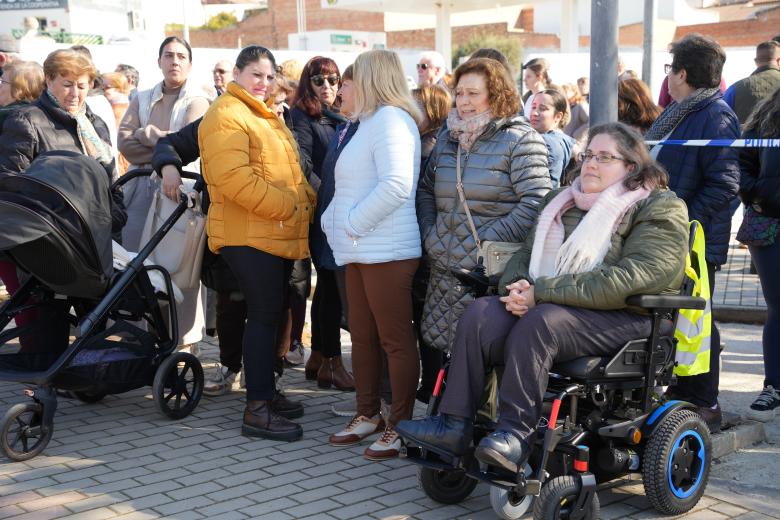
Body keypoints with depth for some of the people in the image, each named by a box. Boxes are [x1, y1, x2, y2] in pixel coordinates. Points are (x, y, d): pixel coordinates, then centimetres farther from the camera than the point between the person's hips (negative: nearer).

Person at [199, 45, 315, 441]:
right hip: (248, 234, -9)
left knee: (270, 314, 13)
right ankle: (257, 410, -6)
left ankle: (265, 390, 23)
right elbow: (233, 178, -21)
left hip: (281, 235, 9)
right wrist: (287, 206, -19)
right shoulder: (226, 116, -9)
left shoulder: (267, 117, 23)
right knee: (263, 315, -10)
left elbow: (291, 172, 28)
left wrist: (308, 201, 10)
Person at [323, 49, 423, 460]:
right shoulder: (372, 121, 21)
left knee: (395, 339, -3)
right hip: (362, 249, 10)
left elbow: (395, 185, -24)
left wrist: (352, 223, -17)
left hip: (386, 251, -10)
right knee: (362, 336, 14)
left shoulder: (390, 119, -11)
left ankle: (400, 425, 4)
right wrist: (338, 220, 9)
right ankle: (368, 414, 25)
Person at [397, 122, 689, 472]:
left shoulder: (661, 210, -3)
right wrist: (518, 286, -7)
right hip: (543, 306, 7)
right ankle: (454, 425, -24)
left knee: (538, 323, -34)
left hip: (622, 317, -6)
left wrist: (543, 292, -20)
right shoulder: (562, 202, 20)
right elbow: (525, 254, 20)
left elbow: (628, 279, -18)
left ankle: (516, 433, -32)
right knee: (480, 314, -19)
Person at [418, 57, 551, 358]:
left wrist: (488, 245, -16)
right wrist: (429, 236, 9)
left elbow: (536, 201, -13)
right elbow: (426, 190, 26)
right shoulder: (448, 139, 17)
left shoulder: (520, 140, -4)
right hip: (444, 270, 6)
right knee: (439, 344, 6)